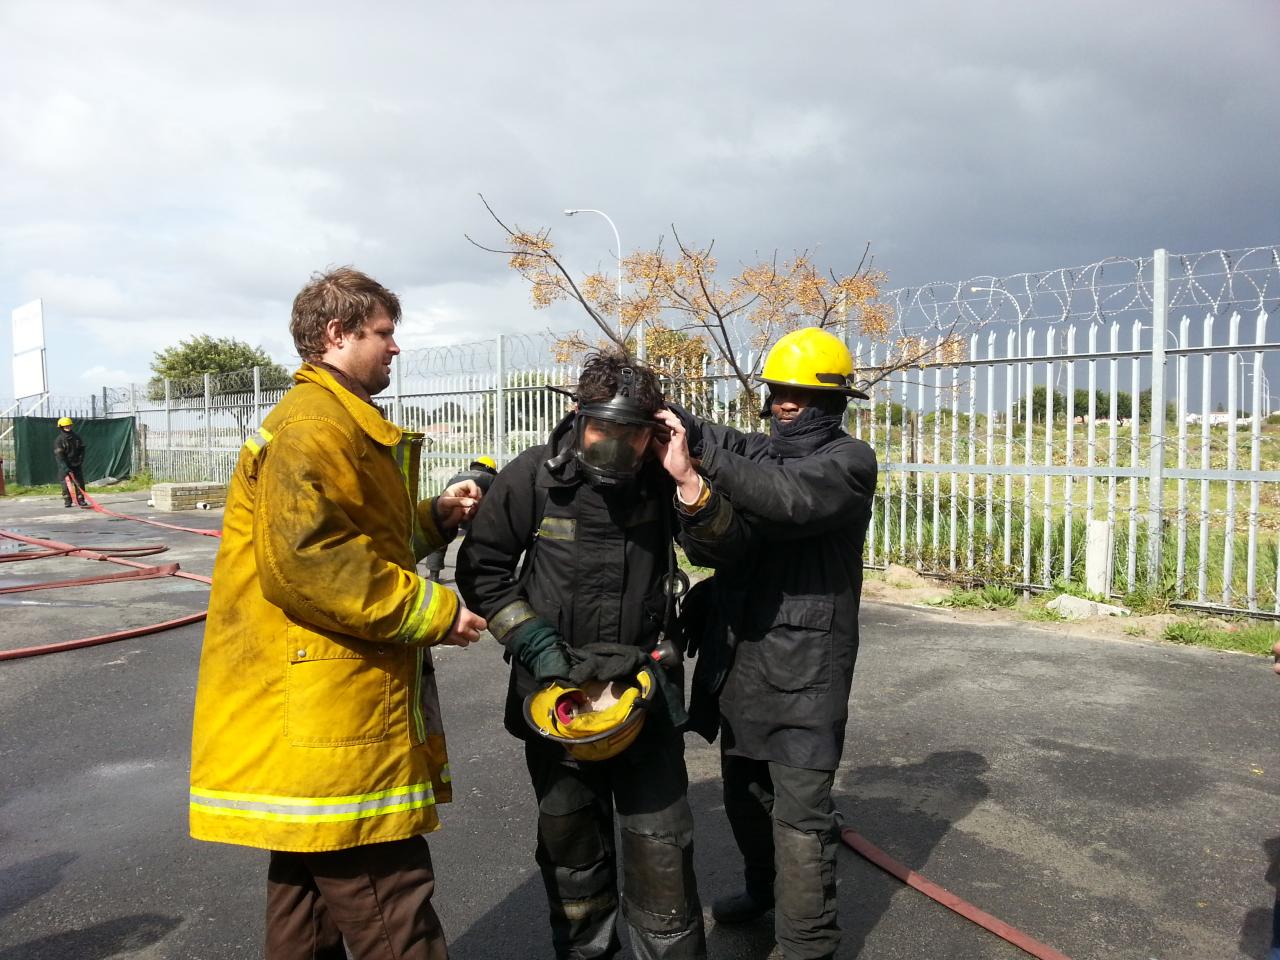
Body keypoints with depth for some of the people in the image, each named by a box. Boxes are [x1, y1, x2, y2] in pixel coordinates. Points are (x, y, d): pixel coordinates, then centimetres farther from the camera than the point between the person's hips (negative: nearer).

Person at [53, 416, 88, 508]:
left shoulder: (76, 437, 3)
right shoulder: (59, 440, -10)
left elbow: (82, 449, 13)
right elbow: (58, 456, -15)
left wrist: (80, 459, -2)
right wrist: (65, 468, -24)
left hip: (76, 464, 4)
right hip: (65, 466, -3)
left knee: (79, 483, 1)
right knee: (66, 483, -4)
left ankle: (81, 500, 7)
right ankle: (67, 501, 4)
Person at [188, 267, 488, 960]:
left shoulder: (336, 423, 21)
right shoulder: (315, 424, -14)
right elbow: (304, 561, -26)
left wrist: (434, 517, 9)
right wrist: (434, 612, -19)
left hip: (319, 720, 11)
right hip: (329, 719, -11)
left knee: (310, 895, 21)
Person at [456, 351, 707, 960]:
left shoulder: (660, 478, -9)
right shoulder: (534, 476, -12)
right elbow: (482, 568, -5)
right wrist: (537, 645, -13)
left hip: (645, 682, 0)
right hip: (556, 684, 0)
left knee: (660, 846, 1)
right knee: (570, 842, 18)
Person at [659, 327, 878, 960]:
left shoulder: (848, 460, -8)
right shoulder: (752, 452, 9)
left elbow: (789, 499, -30)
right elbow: (714, 546, -5)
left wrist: (701, 450, -34)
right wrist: (693, 487, -27)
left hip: (805, 662, -6)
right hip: (739, 652, 6)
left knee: (800, 809, -3)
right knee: (744, 788, 21)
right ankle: (764, 889, 44)